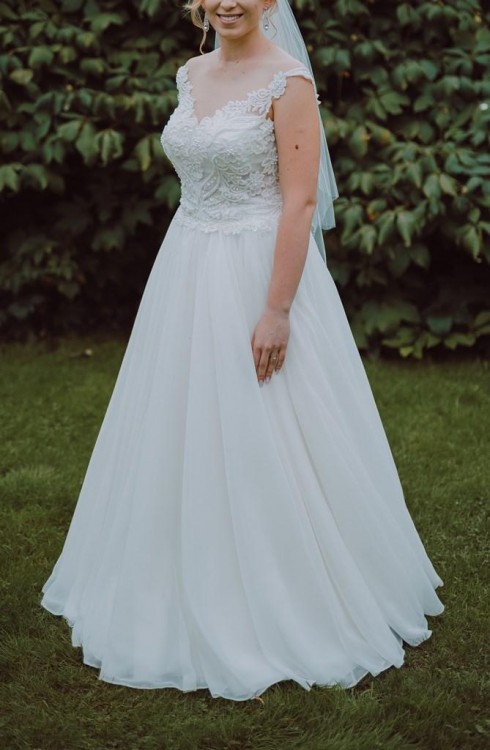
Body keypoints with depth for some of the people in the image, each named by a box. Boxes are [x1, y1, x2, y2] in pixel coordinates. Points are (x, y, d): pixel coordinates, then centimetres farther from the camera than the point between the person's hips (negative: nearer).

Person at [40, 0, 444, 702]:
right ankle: (199, 597, 32)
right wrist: (185, 275, 16)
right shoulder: (191, 74, 10)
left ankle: (290, 608, 19)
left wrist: (277, 309, -22)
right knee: (185, 436, 14)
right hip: (188, 273, 8)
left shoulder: (287, 81, -13)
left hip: (259, 271, -8)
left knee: (264, 446, 0)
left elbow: (301, 202, -17)